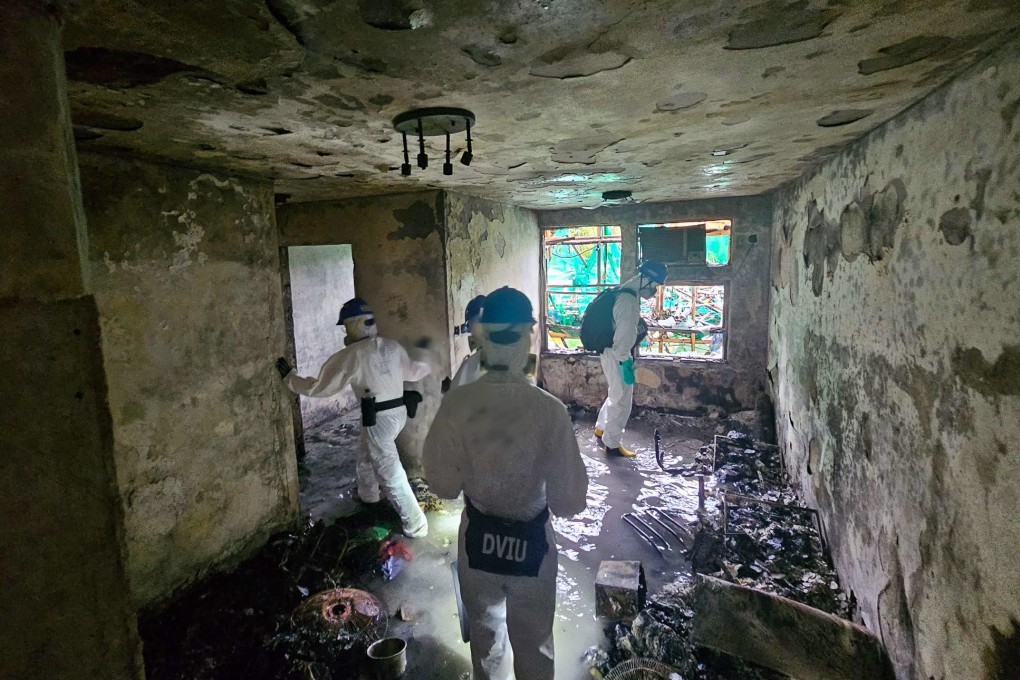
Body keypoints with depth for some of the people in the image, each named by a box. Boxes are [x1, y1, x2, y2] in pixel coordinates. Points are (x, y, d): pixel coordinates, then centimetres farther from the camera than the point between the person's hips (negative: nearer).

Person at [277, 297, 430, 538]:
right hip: (399, 411, 8)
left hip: (379, 417, -8)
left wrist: (289, 376, 5)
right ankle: (367, 494, 54)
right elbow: (414, 372, 16)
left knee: (390, 473, 2)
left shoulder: (352, 355, -15)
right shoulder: (392, 346, 1)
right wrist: (426, 364, 38)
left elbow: (319, 387, -9)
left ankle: (416, 524, 8)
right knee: (366, 452, 31)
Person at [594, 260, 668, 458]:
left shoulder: (627, 294, 10)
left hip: (614, 354, 10)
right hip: (617, 356, -10)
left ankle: (601, 428, 39)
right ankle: (612, 444, 13)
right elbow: (624, 336, -25)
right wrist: (625, 363, -22)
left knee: (616, 395, 24)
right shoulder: (628, 300, -23)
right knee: (622, 401, 1)